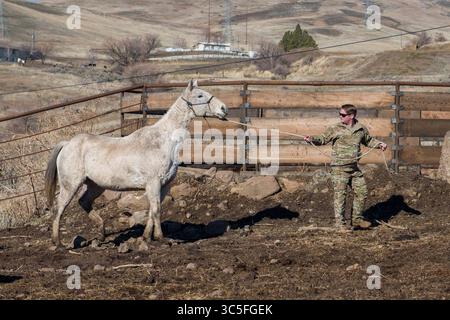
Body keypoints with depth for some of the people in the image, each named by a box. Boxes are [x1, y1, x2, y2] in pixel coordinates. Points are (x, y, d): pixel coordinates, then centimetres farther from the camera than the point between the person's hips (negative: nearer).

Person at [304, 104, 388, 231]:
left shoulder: (361, 129, 7)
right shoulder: (335, 129, -4)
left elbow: (368, 140, 24)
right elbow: (323, 139, -2)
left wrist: (379, 144, 10)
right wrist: (312, 139, -20)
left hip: (355, 168, 5)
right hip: (339, 168, -5)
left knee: (362, 192, 9)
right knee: (340, 194, -4)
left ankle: (357, 220, 25)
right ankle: (340, 223, 4)